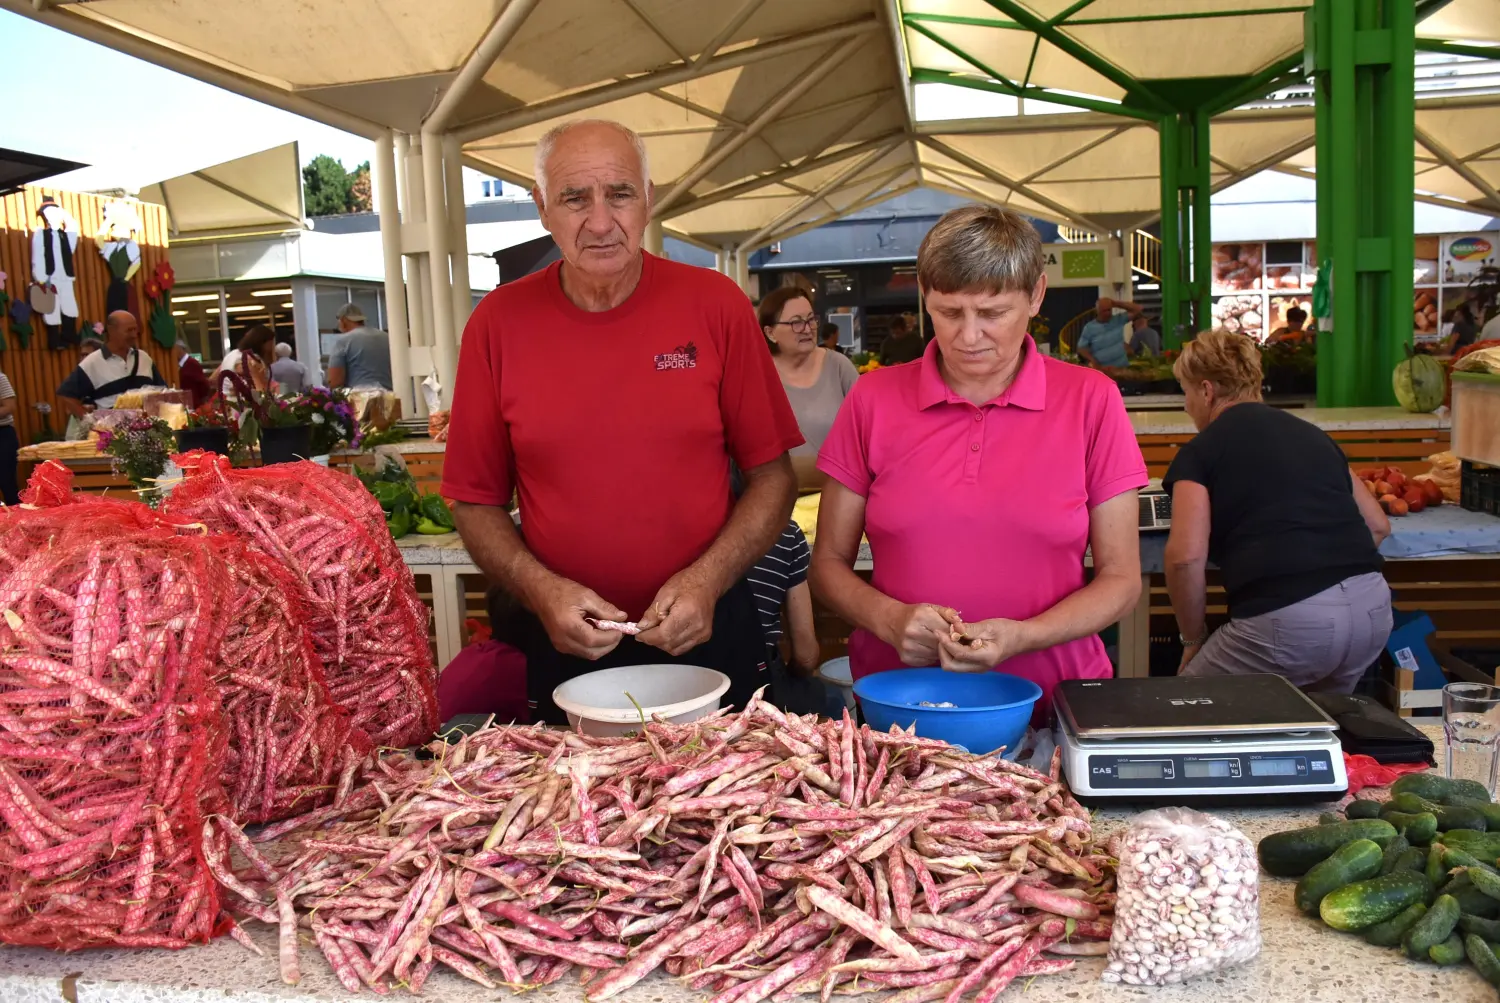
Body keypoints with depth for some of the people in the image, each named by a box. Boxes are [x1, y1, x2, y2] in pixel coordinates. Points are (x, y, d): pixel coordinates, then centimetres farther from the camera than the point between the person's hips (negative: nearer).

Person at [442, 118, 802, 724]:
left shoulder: (716, 305, -5)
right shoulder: (498, 323, -4)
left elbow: (772, 476, -1)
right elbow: (476, 503, 2)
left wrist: (707, 580, -14)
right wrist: (540, 590, -14)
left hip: (707, 634, 0)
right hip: (565, 647, 0)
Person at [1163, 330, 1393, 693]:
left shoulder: (1201, 450, 3)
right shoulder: (1311, 432, 21)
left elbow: (1186, 555, -10)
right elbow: (1378, 525, 25)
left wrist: (1193, 639, 3)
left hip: (1287, 619, -7)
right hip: (1372, 606, 7)